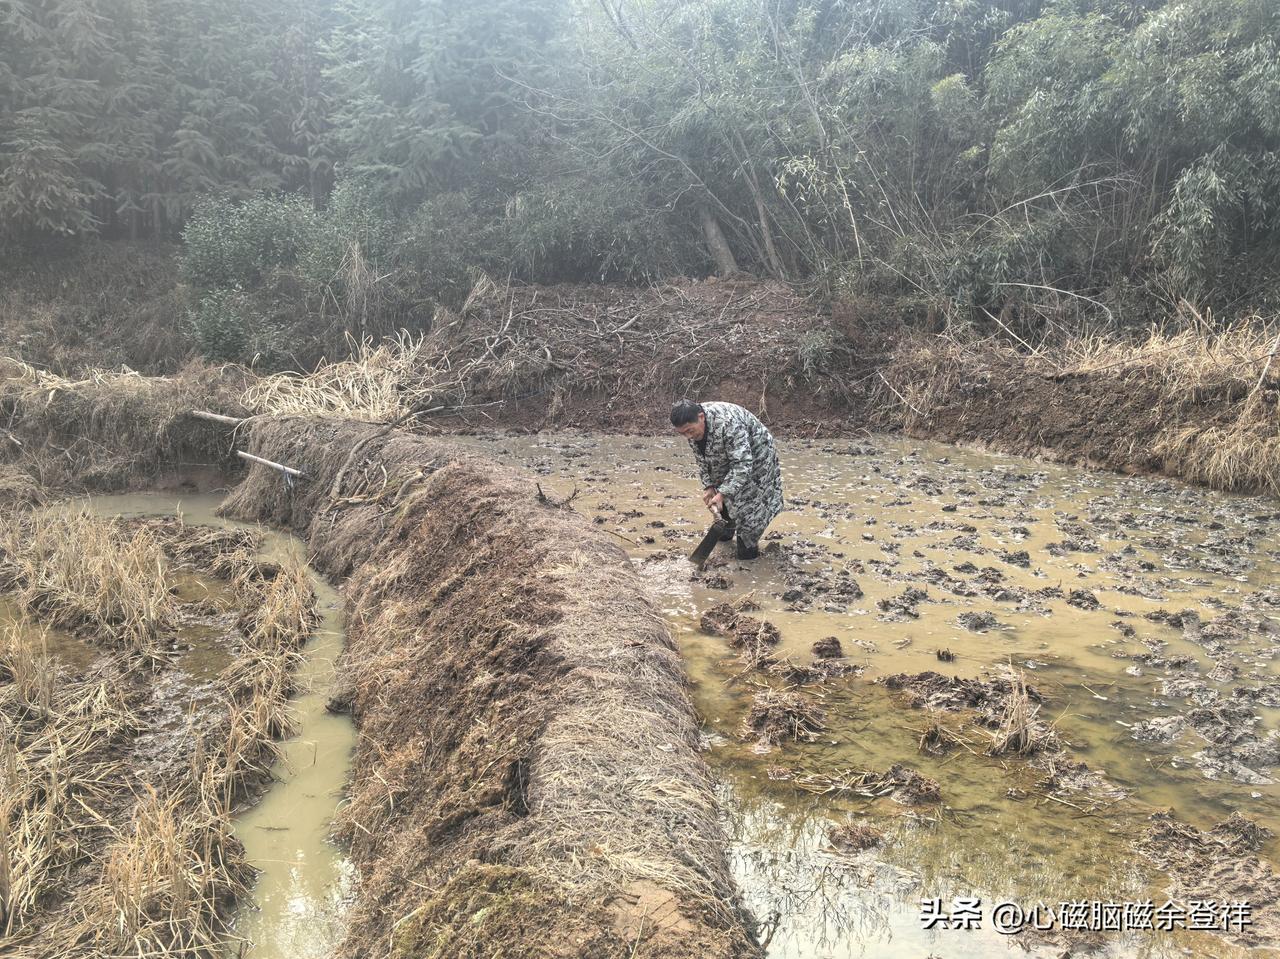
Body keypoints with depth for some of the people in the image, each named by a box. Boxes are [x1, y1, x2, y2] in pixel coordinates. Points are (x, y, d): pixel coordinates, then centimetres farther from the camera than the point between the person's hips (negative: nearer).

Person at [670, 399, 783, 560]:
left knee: (748, 500, -8)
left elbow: (742, 464, -40)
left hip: (754, 455, -7)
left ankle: (749, 544, 9)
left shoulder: (728, 423, -43)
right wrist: (708, 486, -9)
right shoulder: (692, 426, -17)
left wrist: (722, 493, -41)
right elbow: (702, 459, -2)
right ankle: (726, 530, 37)